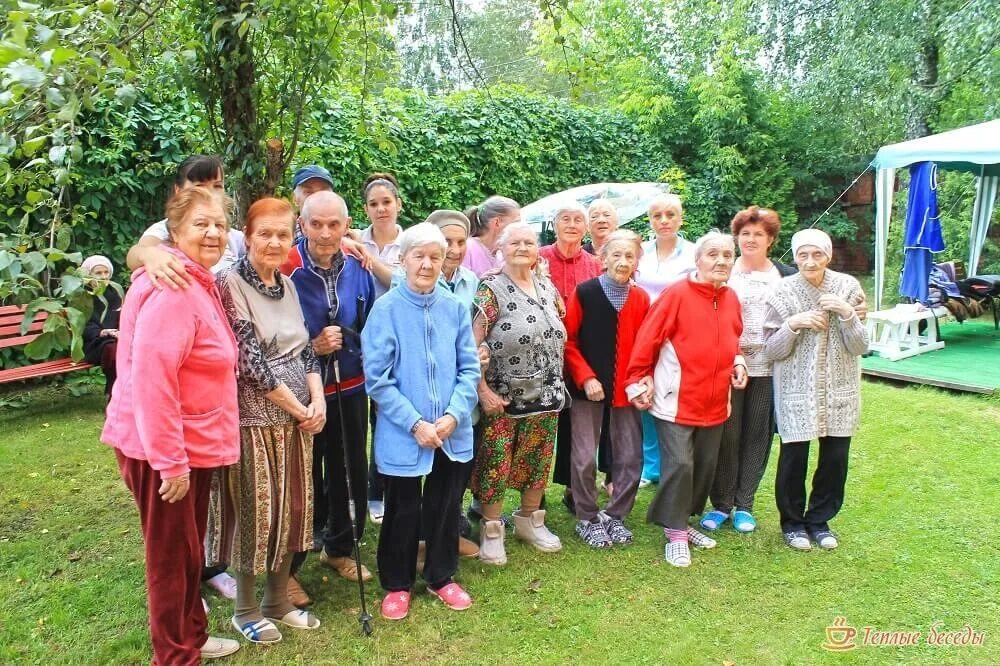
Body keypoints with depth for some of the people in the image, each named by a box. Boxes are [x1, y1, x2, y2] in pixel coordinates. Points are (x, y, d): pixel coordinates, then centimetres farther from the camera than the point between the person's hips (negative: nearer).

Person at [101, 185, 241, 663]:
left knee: (190, 550, 22)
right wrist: (171, 460, -26)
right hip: (163, 450, -10)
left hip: (192, 444, 10)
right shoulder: (173, 289, -22)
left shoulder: (201, 284, 11)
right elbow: (150, 378, -29)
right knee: (172, 556, 6)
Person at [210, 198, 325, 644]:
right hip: (253, 418, -7)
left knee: (292, 508, 13)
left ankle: (278, 602, 31)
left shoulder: (287, 285, 9)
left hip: (297, 417, 7)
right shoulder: (230, 283, -12)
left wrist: (318, 400, -4)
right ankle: (246, 610, 25)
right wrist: (299, 408, -13)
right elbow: (248, 359, -18)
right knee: (253, 512, 5)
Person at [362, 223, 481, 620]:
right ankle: (397, 584, 33)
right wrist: (415, 424, -16)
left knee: (446, 508, 17)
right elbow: (377, 378, -12)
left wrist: (454, 415, -12)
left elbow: (470, 368, 2)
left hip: (453, 433, 3)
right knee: (403, 513, 13)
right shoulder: (386, 309, -10)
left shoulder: (455, 308, 0)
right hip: (403, 435, -3)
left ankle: (441, 577, 38)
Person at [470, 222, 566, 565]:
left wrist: (556, 384, 12)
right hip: (502, 397, -6)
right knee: (496, 463, 2)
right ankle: (491, 529, 20)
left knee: (538, 460, 15)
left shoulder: (548, 288, 8)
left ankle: (530, 520, 34)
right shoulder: (490, 289, -10)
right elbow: (470, 345, -15)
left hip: (546, 395, 6)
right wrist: (482, 390, -19)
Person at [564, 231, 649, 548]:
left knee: (630, 458, 8)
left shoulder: (641, 299, 3)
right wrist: (585, 378, -14)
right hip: (588, 387, -3)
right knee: (584, 457, 2)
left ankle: (614, 515, 27)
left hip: (627, 389, 4)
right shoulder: (584, 292, -7)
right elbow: (568, 340, -6)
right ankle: (587, 519, 21)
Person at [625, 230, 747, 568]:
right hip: (676, 400, -7)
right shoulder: (676, 294, -13)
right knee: (679, 465, -8)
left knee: (705, 467, 14)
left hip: (714, 402, 7)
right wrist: (637, 382, -10)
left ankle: (682, 521, 32)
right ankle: (675, 536, 8)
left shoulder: (731, 299, 7)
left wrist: (738, 363, 4)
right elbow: (647, 341, -11)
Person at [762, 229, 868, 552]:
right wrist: (792, 325, -21)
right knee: (793, 457, 1)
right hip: (796, 392, -2)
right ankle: (792, 521, 23)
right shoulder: (783, 292, -7)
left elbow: (860, 347, -2)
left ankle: (819, 520, 28)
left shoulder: (847, 288, -2)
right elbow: (770, 351, -6)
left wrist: (847, 314, -18)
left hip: (839, 391, 3)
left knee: (835, 458, 8)